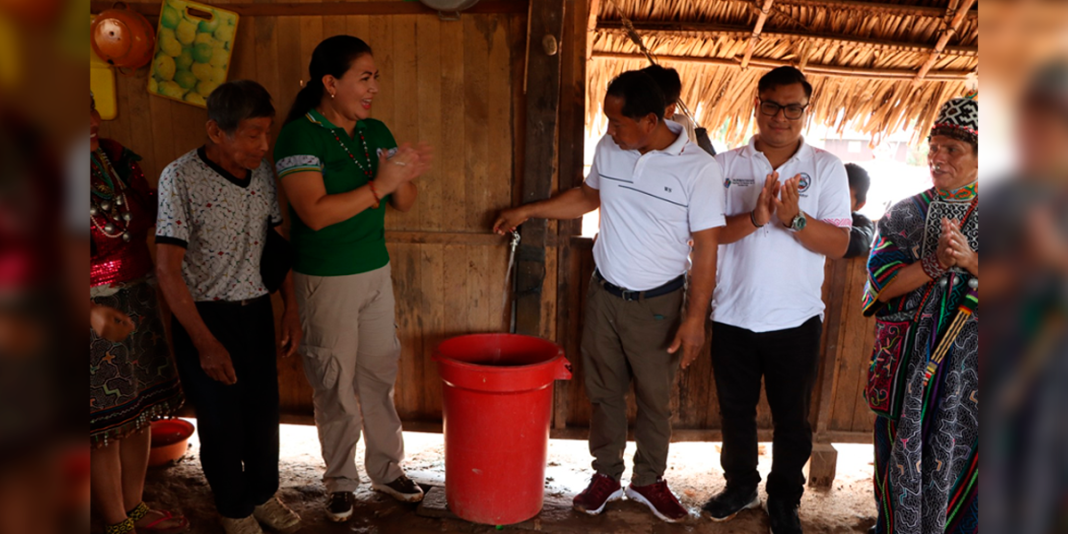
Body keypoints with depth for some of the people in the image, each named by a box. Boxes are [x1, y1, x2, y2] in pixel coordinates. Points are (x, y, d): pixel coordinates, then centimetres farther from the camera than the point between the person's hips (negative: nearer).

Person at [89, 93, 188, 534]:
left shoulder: (113, 155, 3)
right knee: (106, 422, 5)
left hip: (137, 298, 7)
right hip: (97, 308, -7)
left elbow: (153, 210, 12)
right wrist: (94, 312, -28)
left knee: (141, 410, 16)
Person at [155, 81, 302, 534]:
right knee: (221, 419, 9)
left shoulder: (263, 171, -1)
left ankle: (264, 494, 39)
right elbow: (168, 268, -18)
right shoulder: (180, 178, -18)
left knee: (264, 408, 15)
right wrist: (205, 343, -19)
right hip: (203, 315, -5)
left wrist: (291, 307, 4)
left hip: (256, 310, 5)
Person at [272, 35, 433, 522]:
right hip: (326, 280, -5)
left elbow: (403, 204, 6)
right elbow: (315, 212, -24)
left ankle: (386, 469, 32)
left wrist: (407, 178, -16)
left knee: (379, 377, 15)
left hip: (377, 272, 6)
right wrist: (379, 185, -27)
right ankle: (340, 481, 27)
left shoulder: (376, 133, 5)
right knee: (335, 386, 8)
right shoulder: (300, 135, -14)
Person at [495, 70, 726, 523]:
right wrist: (527, 211, 15)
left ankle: (649, 481, 32)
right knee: (604, 391, 14)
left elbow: (705, 248, -13)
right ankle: (606, 475, 32)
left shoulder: (699, 169, -16)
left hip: (657, 303, -3)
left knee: (654, 398, 11)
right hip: (604, 293, 4)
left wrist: (695, 318, -16)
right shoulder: (609, 148, -2)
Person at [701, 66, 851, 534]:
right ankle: (740, 486, 40)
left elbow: (838, 244, -8)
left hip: (796, 320, -1)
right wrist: (754, 218, -24)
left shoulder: (827, 168, -1)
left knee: (792, 419, 12)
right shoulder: (726, 165, 0)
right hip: (733, 316, 1)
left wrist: (794, 220, -24)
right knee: (735, 411, 18)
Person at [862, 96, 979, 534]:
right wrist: (936, 262, -18)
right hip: (908, 361, 1)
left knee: (958, 459, 4)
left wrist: (969, 260, -18)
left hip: (969, 362, -1)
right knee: (902, 455, 8)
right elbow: (881, 283, -4)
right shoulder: (903, 215, 6)